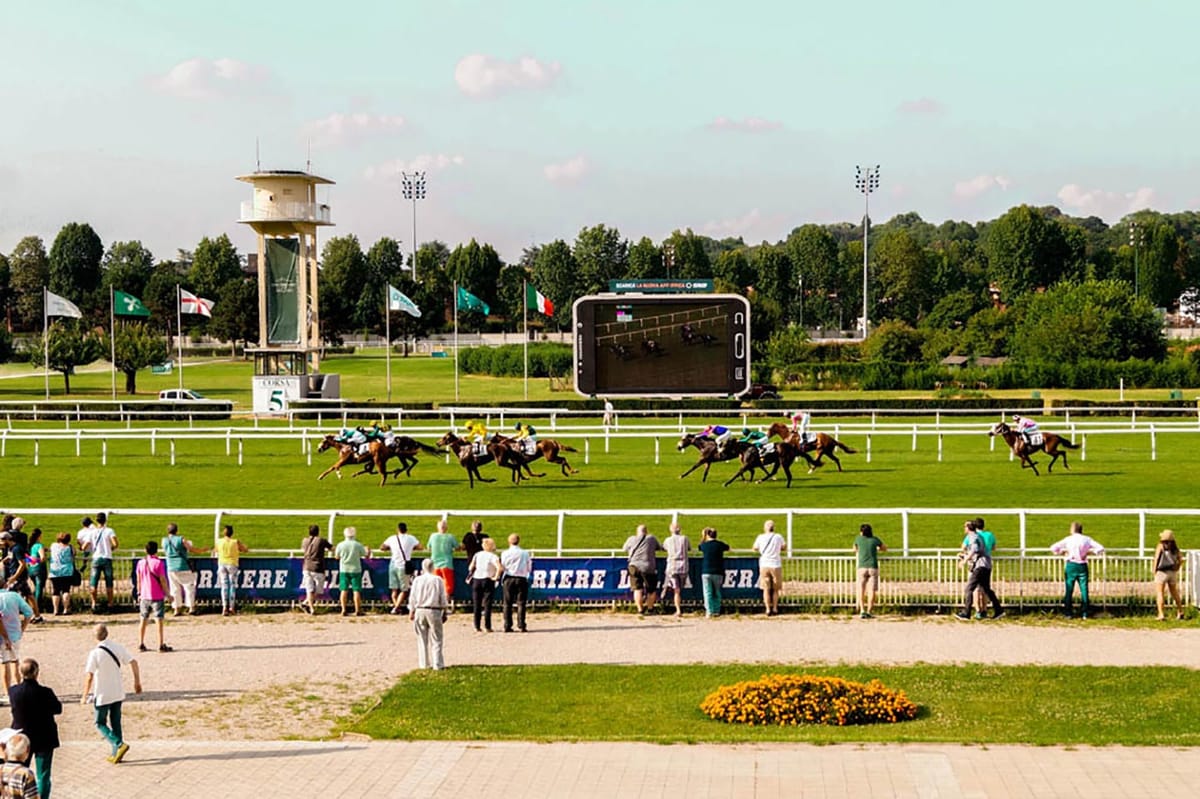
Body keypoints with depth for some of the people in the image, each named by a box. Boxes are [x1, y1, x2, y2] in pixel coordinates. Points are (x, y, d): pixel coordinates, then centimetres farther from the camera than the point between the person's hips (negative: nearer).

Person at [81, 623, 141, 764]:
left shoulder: (95, 653, -17)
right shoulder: (118, 647, -1)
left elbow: (89, 676, -18)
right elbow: (133, 662, 0)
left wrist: (84, 696, -9)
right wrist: (137, 681, 10)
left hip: (103, 695, -5)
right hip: (118, 693, 5)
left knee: (100, 723, 7)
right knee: (116, 722, 15)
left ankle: (119, 744, -12)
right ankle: (116, 754, 16)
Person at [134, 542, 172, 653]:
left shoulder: (140, 563, 3)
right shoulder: (159, 563, -11)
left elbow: (138, 580, 8)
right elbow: (163, 580, -11)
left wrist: (139, 594, 17)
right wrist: (167, 593, -4)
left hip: (144, 596, 4)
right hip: (157, 597, -4)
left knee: (143, 620, 11)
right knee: (159, 620, -2)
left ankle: (141, 644, 13)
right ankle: (161, 645, -3)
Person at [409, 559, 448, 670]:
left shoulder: (417, 580, -1)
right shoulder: (438, 580, -4)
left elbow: (412, 598, 2)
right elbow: (443, 599, -1)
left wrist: (411, 612, 12)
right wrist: (445, 612, 8)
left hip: (420, 610, 2)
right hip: (434, 611, -2)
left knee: (422, 639, 10)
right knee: (436, 639, 3)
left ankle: (424, 664, 11)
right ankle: (437, 664, -1)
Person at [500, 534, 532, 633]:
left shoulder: (505, 553, -2)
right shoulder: (525, 553, -2)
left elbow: (502, 568, 1)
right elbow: (529, 569, 4)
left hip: (508, 579, 1)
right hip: (521, 579, 0)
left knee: (507, 604, 6)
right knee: (521, 603, 2)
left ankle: (507, 626, 3)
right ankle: (521, 626, -5)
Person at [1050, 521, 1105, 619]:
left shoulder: (1068, 539, -1)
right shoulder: (1086, 540, 1)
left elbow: (1053, 548, -7)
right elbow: (1100, 549, -3)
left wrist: (1063, 552, 8)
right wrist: (1090, 552, 7)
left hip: (1071, 566, -1)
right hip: (1082, 566, 1)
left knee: (1069, 590, 6)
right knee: (1084, 589, 5)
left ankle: (1068, 613, 7)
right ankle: (1085, 614, 3)